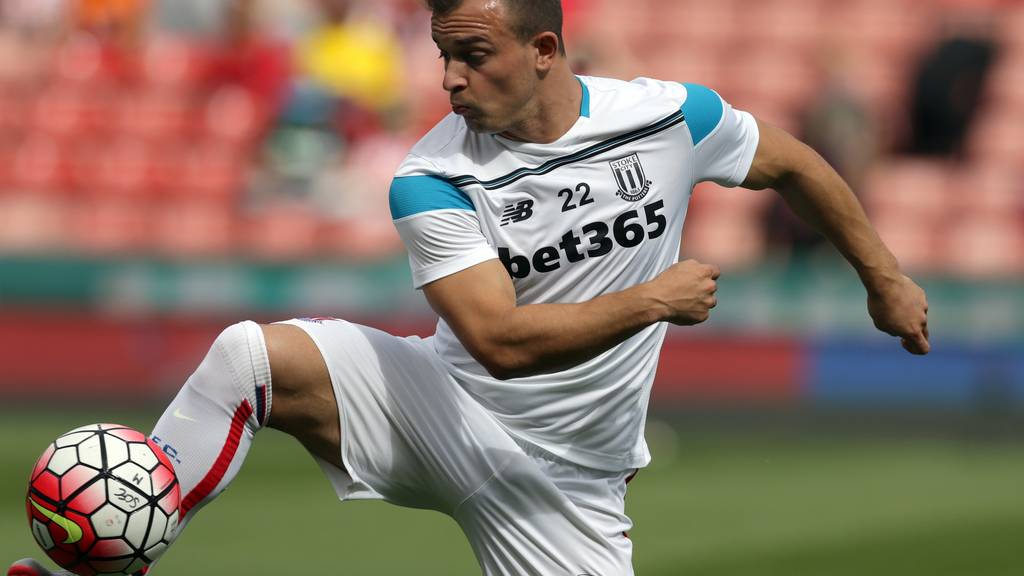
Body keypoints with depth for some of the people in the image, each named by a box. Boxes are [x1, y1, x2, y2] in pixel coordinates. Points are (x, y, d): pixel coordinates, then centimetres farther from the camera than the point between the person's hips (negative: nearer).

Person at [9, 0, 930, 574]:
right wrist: (655, 301, -22)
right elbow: (502, 339, -24)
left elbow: (793, 163, 10)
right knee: (251, 355, -24)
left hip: (559, 480, 1)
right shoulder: (433, 180, -14)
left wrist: (884, 277, 17)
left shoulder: (671, 118, -9)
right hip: (440, 410, -1)